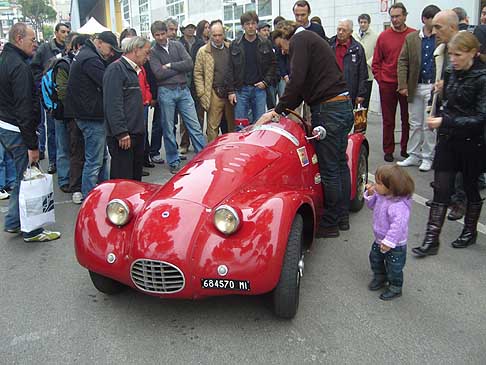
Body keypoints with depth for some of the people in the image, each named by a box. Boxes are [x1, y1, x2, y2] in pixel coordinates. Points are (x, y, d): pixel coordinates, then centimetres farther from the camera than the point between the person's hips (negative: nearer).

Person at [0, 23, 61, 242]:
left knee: (22, 176, 20)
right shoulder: (20, 67, -18)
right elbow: (24, 109, -23)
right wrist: (32, 145, -21)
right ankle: (31, 231, 9)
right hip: (18, 131, -10)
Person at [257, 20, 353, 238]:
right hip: (344, 105, 10)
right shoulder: (311, 39, 26)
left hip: (328, 109, -10)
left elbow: (297, 80, -17)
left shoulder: (299, 40, -4)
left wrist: (278, 110, -8)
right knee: (339, 163, 15)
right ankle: (342, 217, 26)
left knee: (329, 170, -2)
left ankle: (330, 224, 9)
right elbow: (306, 84, 21)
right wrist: (283, 110, 13)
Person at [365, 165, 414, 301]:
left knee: (394, 268, 11)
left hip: (395, 245, -9)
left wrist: (389, 242, -35)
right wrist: (370, 194, -9)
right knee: (375, 259, 26)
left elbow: (398, 225, -38)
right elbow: (372, 205, 10)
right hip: (379, 240, 9)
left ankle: (395, 288, 34)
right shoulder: (380, 195, -8)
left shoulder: (398, 206, -36)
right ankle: (380, 278, 51)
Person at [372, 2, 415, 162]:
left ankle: (405, 148, 20)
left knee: (407, 118, 7)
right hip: (387, 85, 1)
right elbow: (376, 62, 9)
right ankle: (388, 151, 15)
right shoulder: (383, 36, 4)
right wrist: (379, 78, 0)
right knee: (388, 120, 6)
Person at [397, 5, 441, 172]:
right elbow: (403, 62, 4)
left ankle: (427, 157, 14)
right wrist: (403, 85, -4)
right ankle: (413, 155, 21)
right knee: (415, 124, 10)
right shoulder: (411, 38, 6)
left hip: (433, 87, -2)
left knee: (429, 125, 3)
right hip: (415, 87, 3)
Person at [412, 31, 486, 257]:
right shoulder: (451, 73, 4)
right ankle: (431, 240, 6)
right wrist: (438, 120, 7)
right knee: (441, 189, 2)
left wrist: (446, 122, -26)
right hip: (448, 140, 5)